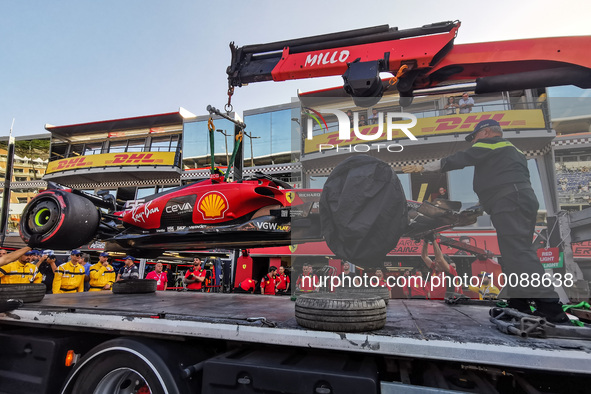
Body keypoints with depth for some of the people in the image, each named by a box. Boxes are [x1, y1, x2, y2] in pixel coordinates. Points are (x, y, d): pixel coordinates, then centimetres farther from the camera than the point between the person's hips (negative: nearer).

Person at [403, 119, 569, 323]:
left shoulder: (490, 143, 4)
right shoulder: (512, 151, 32)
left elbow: (457, 160, -2)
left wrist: (423, 167, 3)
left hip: (509, 202, -10)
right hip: (520, 199, 10)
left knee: (517, 253, -17)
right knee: (517, 253, 8)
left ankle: (548, 306, -22)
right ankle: (519, 304, 9)